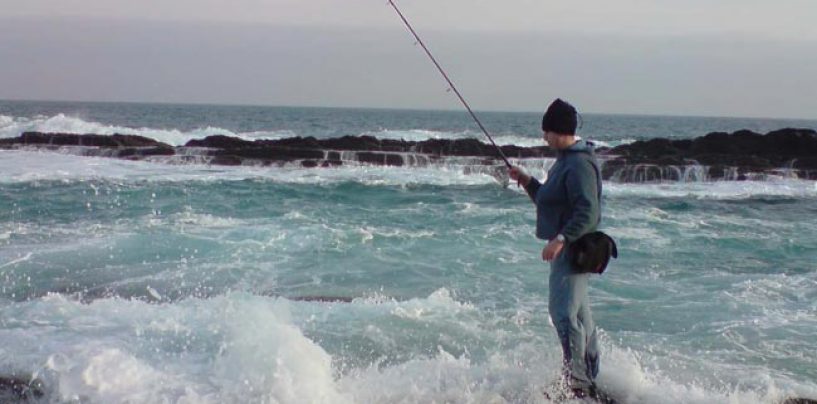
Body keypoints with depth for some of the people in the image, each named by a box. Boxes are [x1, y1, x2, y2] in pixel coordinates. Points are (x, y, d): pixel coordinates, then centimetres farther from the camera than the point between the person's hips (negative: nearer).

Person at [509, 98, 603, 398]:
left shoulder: (578, 165, -18)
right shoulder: (565, 161, 15)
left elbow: (588, 211, -27)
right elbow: (550, 201, 25)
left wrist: (561, 238, -33)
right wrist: (527, 182, 13)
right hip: (567, 248, 11)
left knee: (564, 312, -14)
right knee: (578, 315, 18)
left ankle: (577, 382, -11)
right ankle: (589, 379, 29)